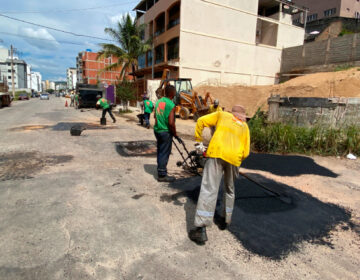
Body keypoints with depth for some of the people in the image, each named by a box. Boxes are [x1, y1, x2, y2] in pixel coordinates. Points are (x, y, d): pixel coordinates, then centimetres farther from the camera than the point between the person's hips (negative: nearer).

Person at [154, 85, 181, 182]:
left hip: (157, 130, 8)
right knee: (164, 153, 3)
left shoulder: (159, 101, 6)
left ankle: (160, 170, 33)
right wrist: (175, 135, -12)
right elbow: (171, 123, -23)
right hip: (166, 132, -8)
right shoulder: (171, 105, -18)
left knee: (160, 151, 19)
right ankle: (162, 175, 12)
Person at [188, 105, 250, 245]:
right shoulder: (245, 126, 25)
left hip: (216, 153, -2)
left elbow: (201, 121, 13)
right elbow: (246, 152, 16)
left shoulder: (222, 115, 23)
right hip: (234, 158, 3)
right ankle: (225, 220, 36)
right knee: (229, 190, 24)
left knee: (209, 189, -8)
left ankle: (201, 230, -11)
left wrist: (199, 140, 20)